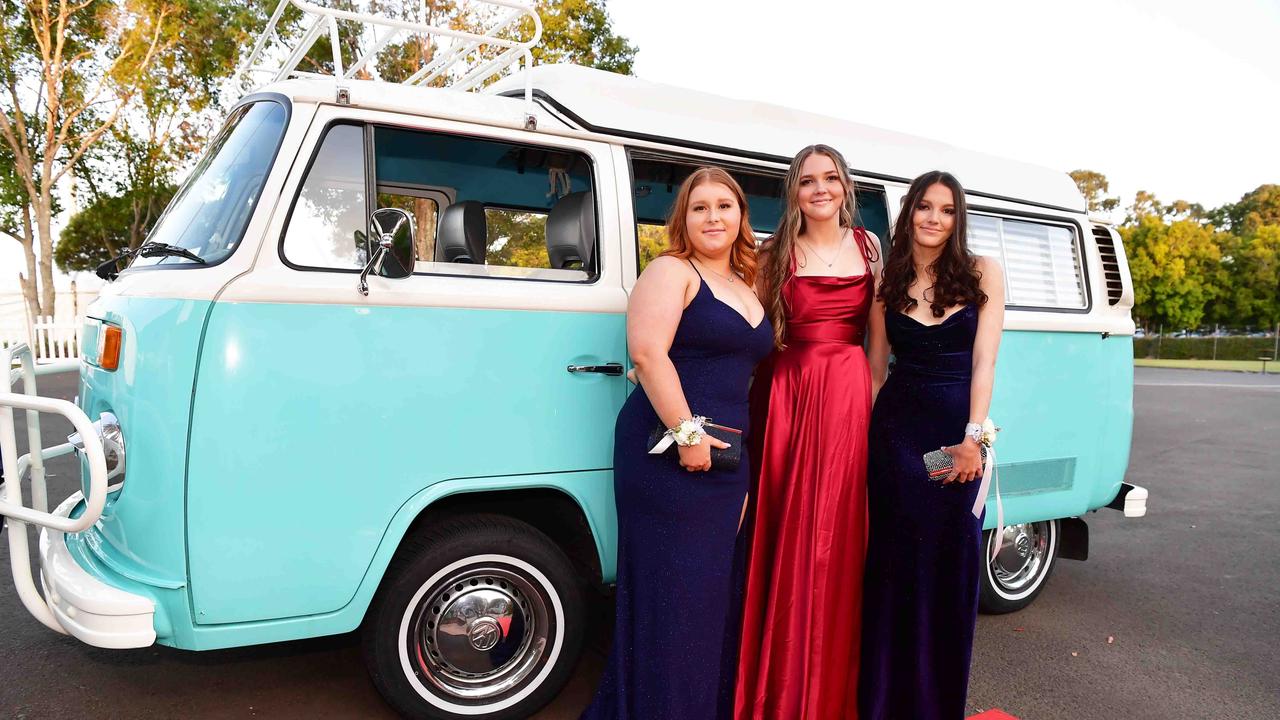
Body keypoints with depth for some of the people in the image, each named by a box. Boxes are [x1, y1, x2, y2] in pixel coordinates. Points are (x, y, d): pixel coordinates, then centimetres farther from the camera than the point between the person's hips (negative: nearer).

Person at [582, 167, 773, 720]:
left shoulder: (748, 287, 19)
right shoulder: (670, 272, -3)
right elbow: (648, 353, -17)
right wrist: (687, 433, -22)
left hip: (724, 457, 8)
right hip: (670, 453, -7)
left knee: (715, 594, 13)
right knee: (669, 592, -2)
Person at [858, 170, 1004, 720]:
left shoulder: (982, 274, 1)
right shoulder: (887, 284, 6)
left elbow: (983, 360, -5)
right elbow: (875, 368, 9)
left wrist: (972, 438, -13)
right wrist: (867, 436, 6)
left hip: (958, 431, -1)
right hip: (896, 429, 1)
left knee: (952, 564, 7)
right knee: (894, 563, 7)